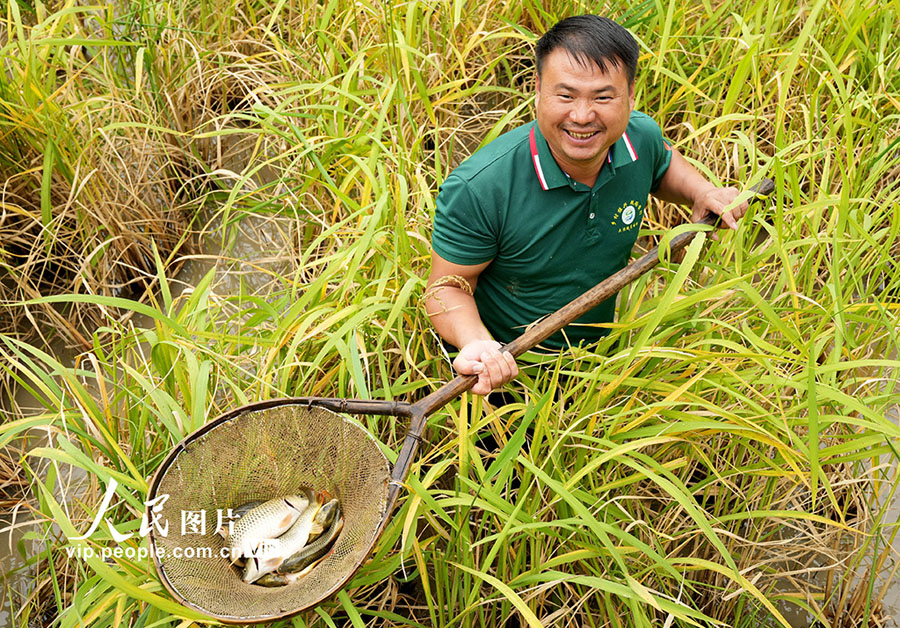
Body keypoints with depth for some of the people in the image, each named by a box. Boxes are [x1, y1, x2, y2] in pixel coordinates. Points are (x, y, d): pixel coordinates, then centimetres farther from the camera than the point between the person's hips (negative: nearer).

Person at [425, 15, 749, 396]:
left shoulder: (642, 137, -16)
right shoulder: (478, 188, -34)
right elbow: (448, 286, -23)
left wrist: (702, 191, -10)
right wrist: (475, 343, -43)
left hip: (599, 352, 5)